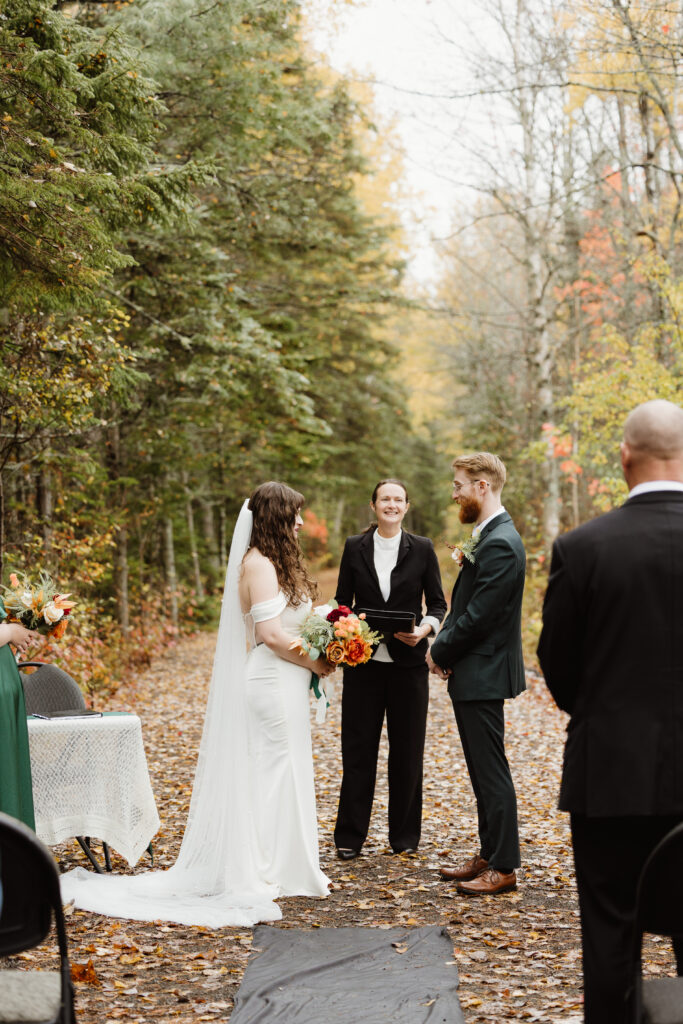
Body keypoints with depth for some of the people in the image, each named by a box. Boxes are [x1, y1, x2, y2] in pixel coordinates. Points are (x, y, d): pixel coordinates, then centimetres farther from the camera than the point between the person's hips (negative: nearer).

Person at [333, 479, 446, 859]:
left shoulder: (422, 549, 1)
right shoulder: (355, 547, 4)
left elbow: (438, 604, 4)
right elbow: (343, 600, 8)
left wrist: (424, 628, -15)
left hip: (408, 662, 0)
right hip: (363, 661, 0)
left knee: (408, 751, 7)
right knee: (358, 749, 3)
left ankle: (406, 835, 19)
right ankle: (350, 835, 12)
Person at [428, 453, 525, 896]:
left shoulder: (500, 544, -20)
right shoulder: (489, 536, 13)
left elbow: (478, 616, -22)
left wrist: (440, 653, -9)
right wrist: (444, 647, 1)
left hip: (484, 676, -10)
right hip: (472, 675, 10)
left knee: (492, 772, -3)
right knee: (483, 771, 16)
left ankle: (503, 867, 5)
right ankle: (488, 855, 25)